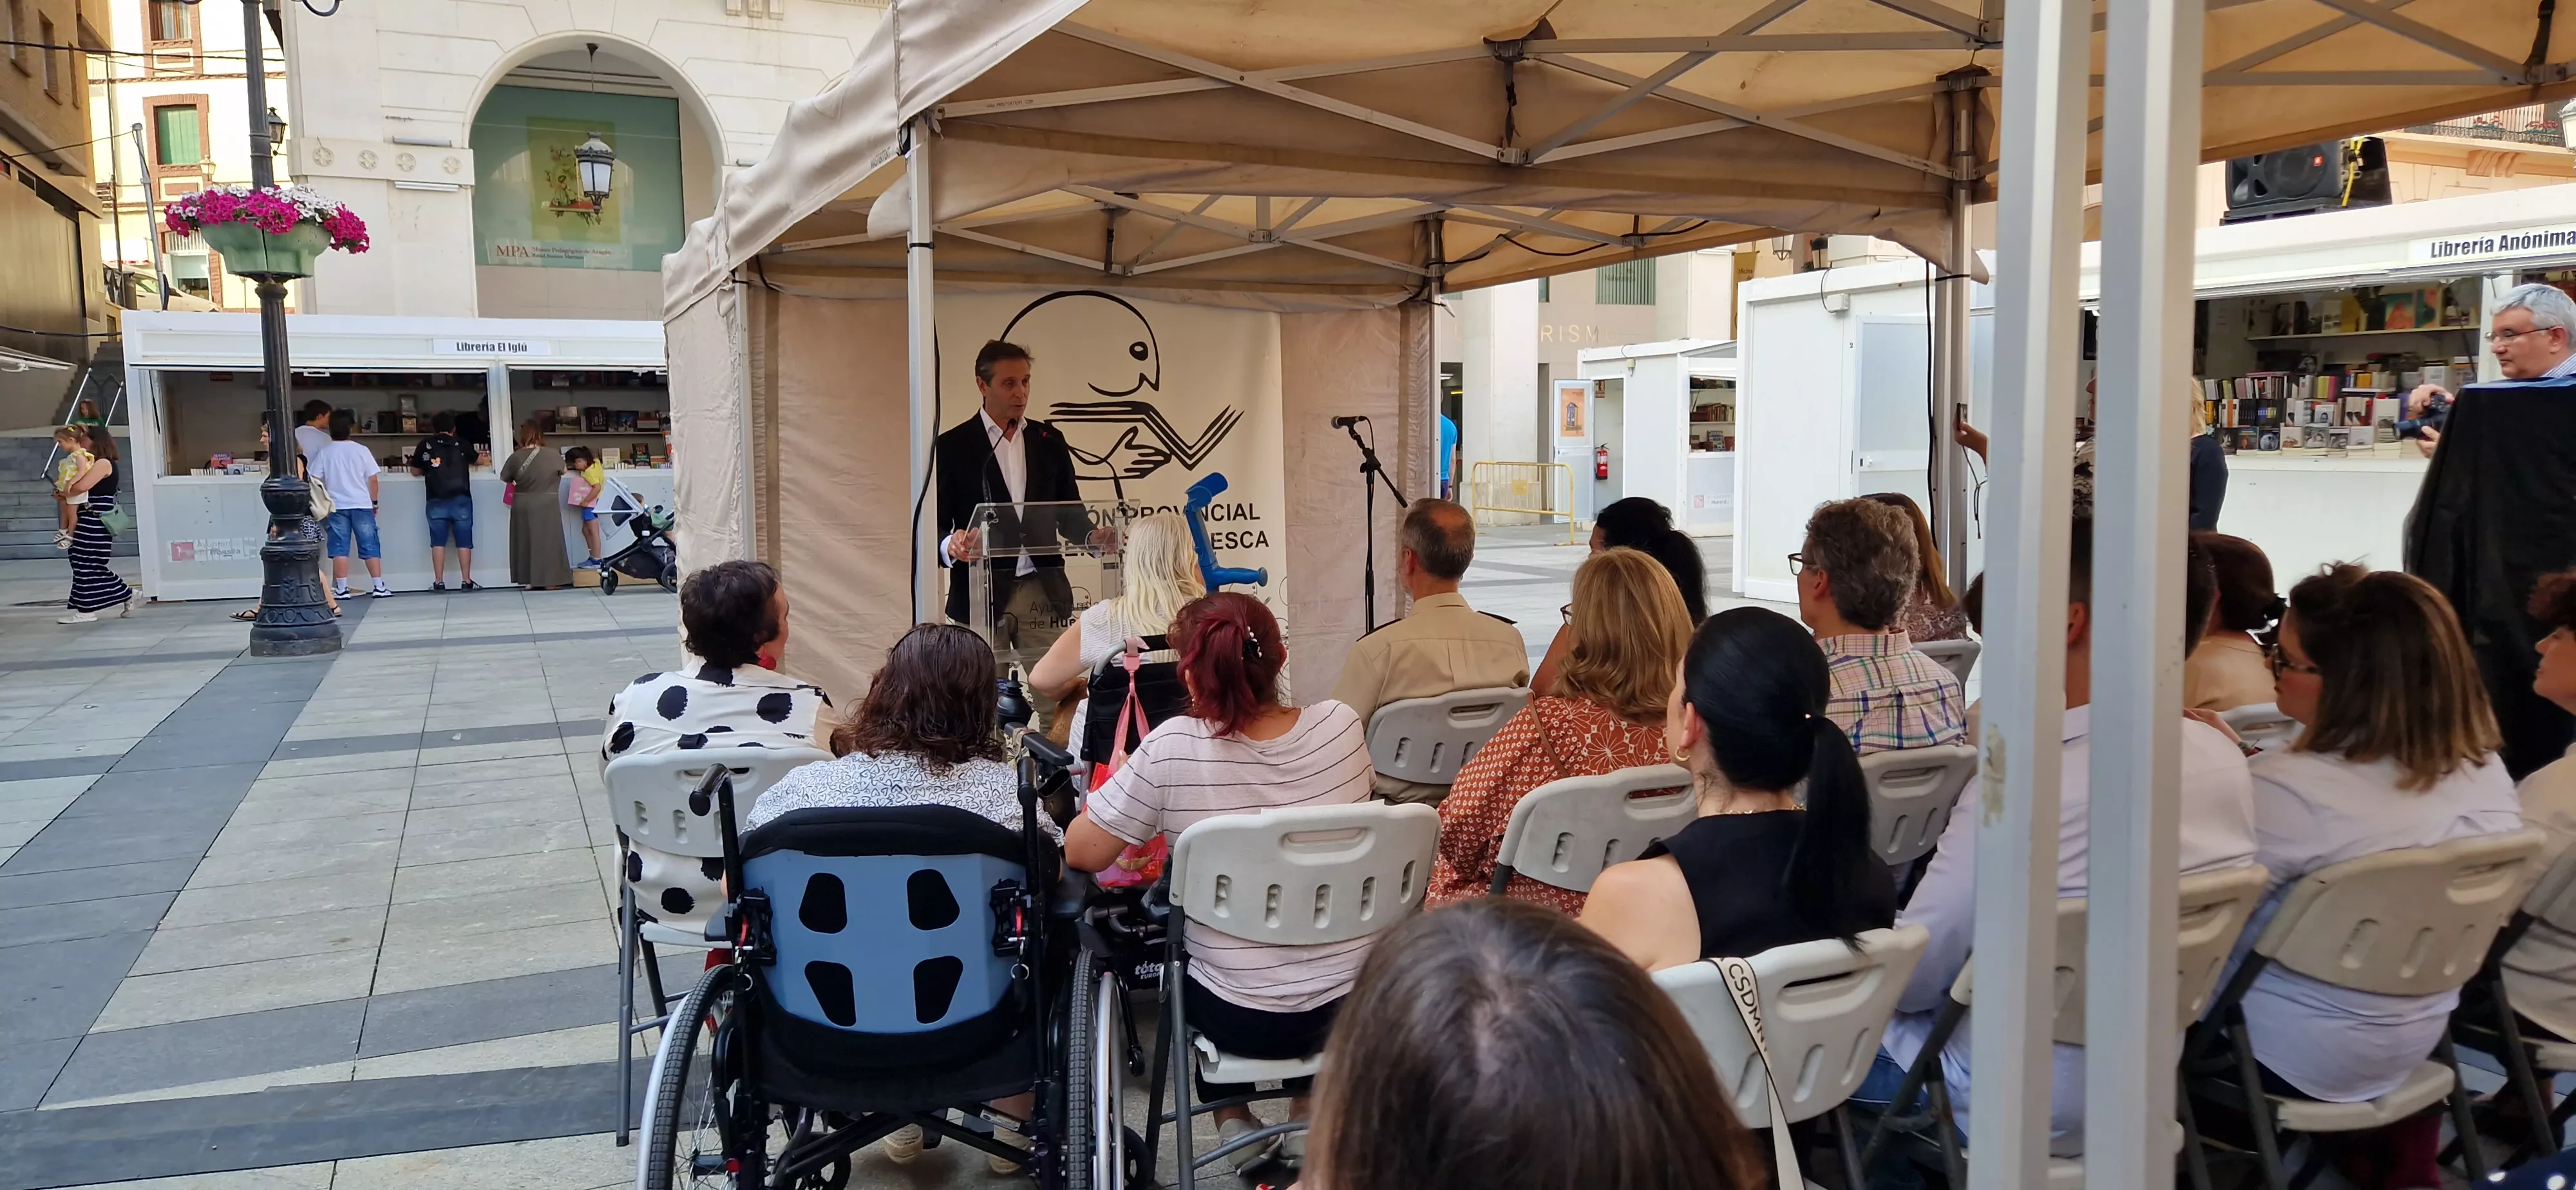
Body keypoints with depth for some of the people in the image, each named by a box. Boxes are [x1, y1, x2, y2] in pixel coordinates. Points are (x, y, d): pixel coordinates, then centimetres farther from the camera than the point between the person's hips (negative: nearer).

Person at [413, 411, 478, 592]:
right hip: (461, 499, 0)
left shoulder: (426, 445, 4)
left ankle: (439, 582, 3)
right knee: (464, 541, 3)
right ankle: (466, 581, 1)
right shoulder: (462, 444, 5)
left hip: (437, 501, 0)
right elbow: (474, 461, 24)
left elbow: (415, 471, 12)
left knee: (438, 542, 5)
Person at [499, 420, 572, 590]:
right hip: (546, 506, -1)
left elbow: (505, 478, 6)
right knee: (547, 541, 6)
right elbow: (563, 470, 12)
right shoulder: (552, 456, -9)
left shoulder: (516, 457, -8)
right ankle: (548, 580, 7)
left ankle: (530, 580, 12)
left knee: (526, 541, 10)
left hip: (523, 506, 1)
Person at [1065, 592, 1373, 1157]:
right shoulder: (1342, 727, -11)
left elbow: (1080, 853, -11)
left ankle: (1233, 1121, 30)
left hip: (1242, 1019, -2)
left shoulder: (1173, 749, -22)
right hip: (1358, 1002, 3)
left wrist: (1119, 784, 7)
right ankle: (1309, 1112, 34)